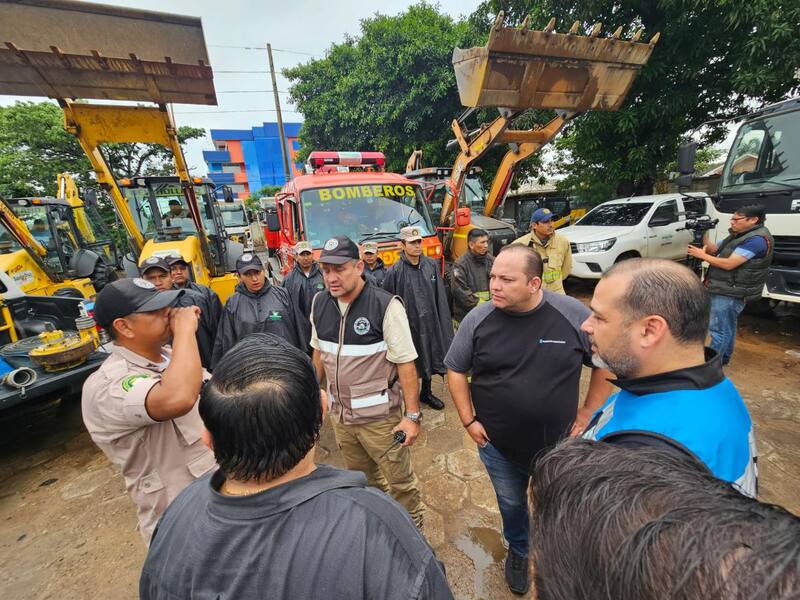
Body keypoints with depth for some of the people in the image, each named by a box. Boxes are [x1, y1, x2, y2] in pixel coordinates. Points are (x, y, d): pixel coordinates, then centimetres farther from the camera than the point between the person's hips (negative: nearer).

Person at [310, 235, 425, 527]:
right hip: (340, 415, 6)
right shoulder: (319, 303, -3)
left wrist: (413, 415, -16)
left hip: (380, 416, -5)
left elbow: (405, 363, -17)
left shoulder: (386, 305, -20)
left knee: (400, 480, 15)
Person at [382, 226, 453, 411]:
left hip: (430, 322, 4)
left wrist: (443, 323, 2)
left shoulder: (432, 265, 1)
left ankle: (426, 392, 40)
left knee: (429, 357, 18)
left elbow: (440, 298, 3)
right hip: (408, 324, -4)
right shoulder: (395, 272, -11)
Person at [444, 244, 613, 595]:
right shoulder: (478, 319, -16)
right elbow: (455, 370, -4)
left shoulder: (574, 315, -18)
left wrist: (587, 414, -4)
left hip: (558, 443, 0)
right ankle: (518, 552, 57)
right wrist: (468, 420, -7)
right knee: (511, 504, 24)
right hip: (497, 444, 1)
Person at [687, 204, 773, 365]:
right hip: (728, 291, 10)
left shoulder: (757, 239, -19)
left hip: (730, 293, -10)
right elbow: (714, 250, 12)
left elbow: (728, 264, -25)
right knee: (728, 326, 21)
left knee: (717, 330, -5)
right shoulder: (739, 235, 11)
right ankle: (724, 357, 34)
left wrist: (702, 255, -17)